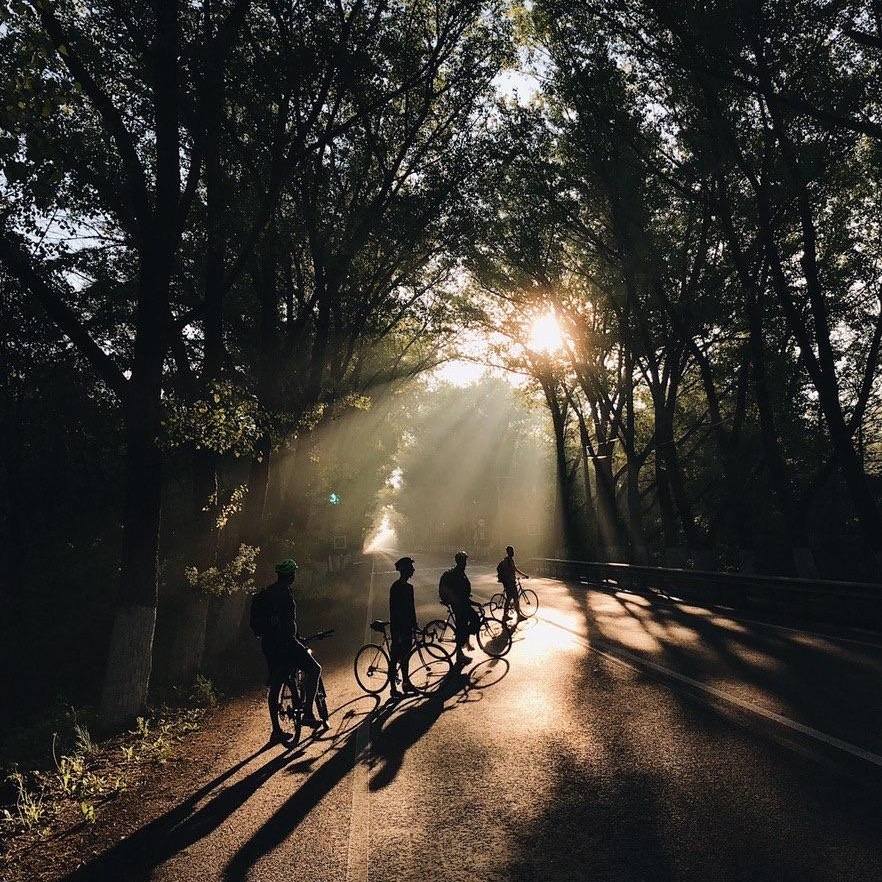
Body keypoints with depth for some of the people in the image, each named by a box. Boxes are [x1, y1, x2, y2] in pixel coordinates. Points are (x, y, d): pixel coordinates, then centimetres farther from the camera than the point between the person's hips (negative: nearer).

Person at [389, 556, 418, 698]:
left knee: (405, 656, 18)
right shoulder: (396, 587, -18)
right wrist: (397, 632, -21)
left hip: (407, 627, 9)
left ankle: (406, 683, 29)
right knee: (395, 658, 1)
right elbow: (393, 610, -21)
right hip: (398, 629, -9)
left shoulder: (408, 587, 9)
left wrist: (414, 625, 17)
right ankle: (393, 688, 10)